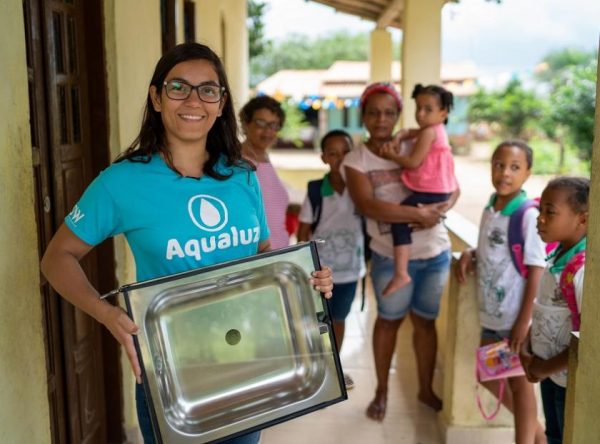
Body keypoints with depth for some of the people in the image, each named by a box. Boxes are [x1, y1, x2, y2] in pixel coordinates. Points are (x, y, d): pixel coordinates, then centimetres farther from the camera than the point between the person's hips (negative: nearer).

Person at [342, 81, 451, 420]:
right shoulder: (355, 160, -6)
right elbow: (368, 206, -21)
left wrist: (439, 209, -19)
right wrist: (418, 213, -25)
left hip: (435, 252, 2)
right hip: (391, 257, -2)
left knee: (425, 320, 15)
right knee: (390, 319, 14)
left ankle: (426, 389, 33)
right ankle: (382, 391, 32)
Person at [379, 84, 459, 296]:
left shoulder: (429, 132, -16)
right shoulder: (436, 130, 15)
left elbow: (413, 163, -21)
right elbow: (408, 132, 24)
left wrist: (392, 156, -7)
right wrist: (397, 140, 3)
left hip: (431, 193, -11)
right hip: (440, 190, 11)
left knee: (399, 220, -17)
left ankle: (401, 274, -23)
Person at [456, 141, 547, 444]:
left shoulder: (528, 215, -17)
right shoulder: (489, 210, 4)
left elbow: (536, 270, -17)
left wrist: (524, 321, -18)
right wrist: (469, 254, -3)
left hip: (515, 316, -8)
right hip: (490, 313, 8)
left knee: (519, 382, 7)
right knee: (486, 373, 19)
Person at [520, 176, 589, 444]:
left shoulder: (585, 269, -28)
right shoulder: (557, 256, -1)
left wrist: (545, 367, -17)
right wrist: (528, 350, -1)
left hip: (573, 380, -8)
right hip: (551, 373, 8)